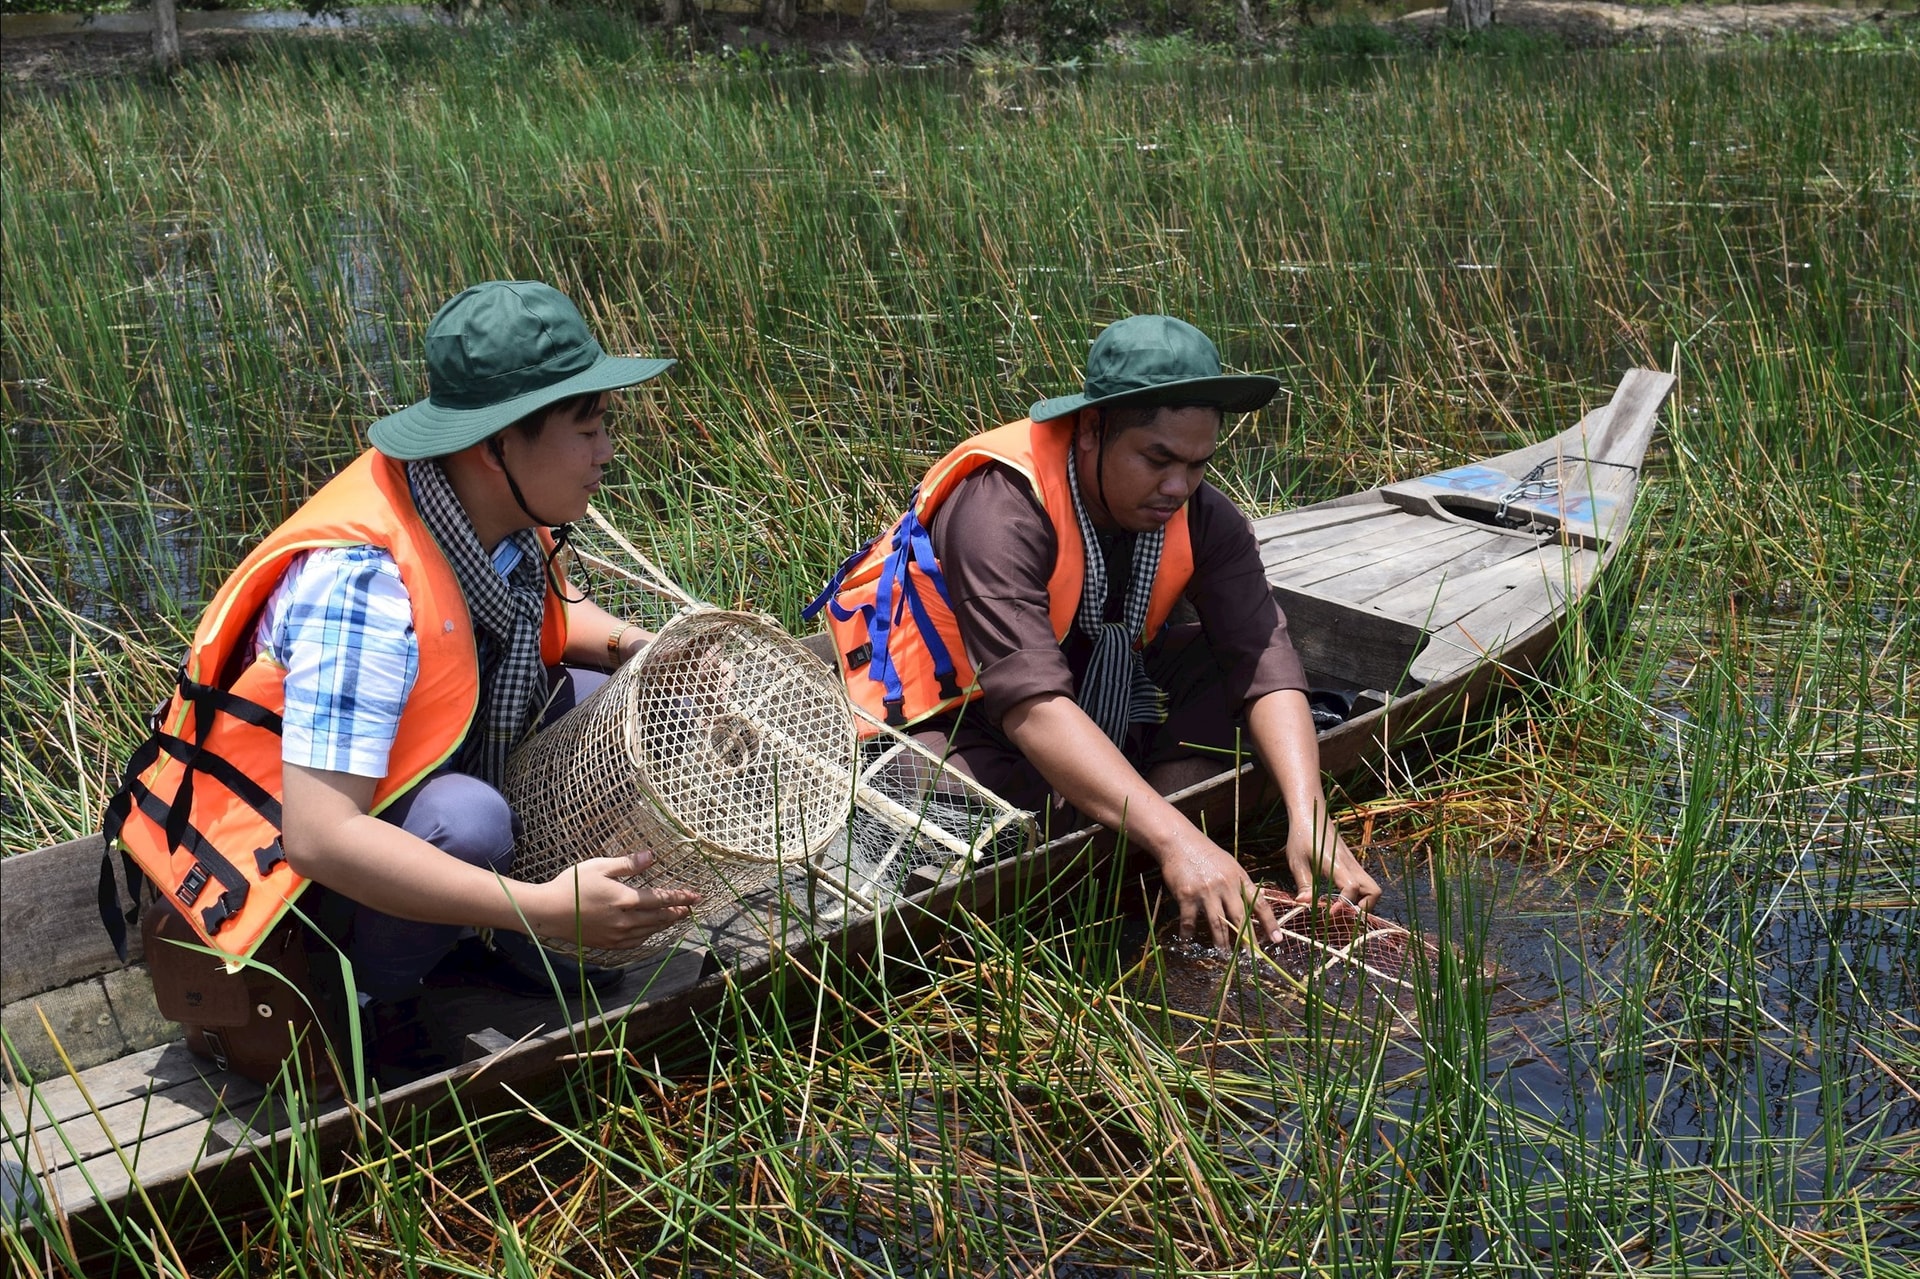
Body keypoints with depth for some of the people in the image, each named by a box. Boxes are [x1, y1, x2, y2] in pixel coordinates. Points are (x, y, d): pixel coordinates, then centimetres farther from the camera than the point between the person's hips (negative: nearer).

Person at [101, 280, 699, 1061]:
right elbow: (321, 837, -38)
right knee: (469, 820, -35)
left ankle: (475, 939, 5)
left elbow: (546, 615, 15)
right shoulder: (366, 584, -34)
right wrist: (545, 909, -38)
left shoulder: (502, 514, -10)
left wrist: (635, 648, -8)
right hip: (291, 867, -8)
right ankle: (366, 1009, -8)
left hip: (403, 794, 8)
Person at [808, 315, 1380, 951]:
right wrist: (1177, 841, -50)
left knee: (1227, 660, -14)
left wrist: (1309, 818, -36)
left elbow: (1263, 656, -20)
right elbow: (1032, 704, -42)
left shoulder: (1200, 515, -13)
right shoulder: (1001, 508, -33)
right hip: (949, 714, -6)